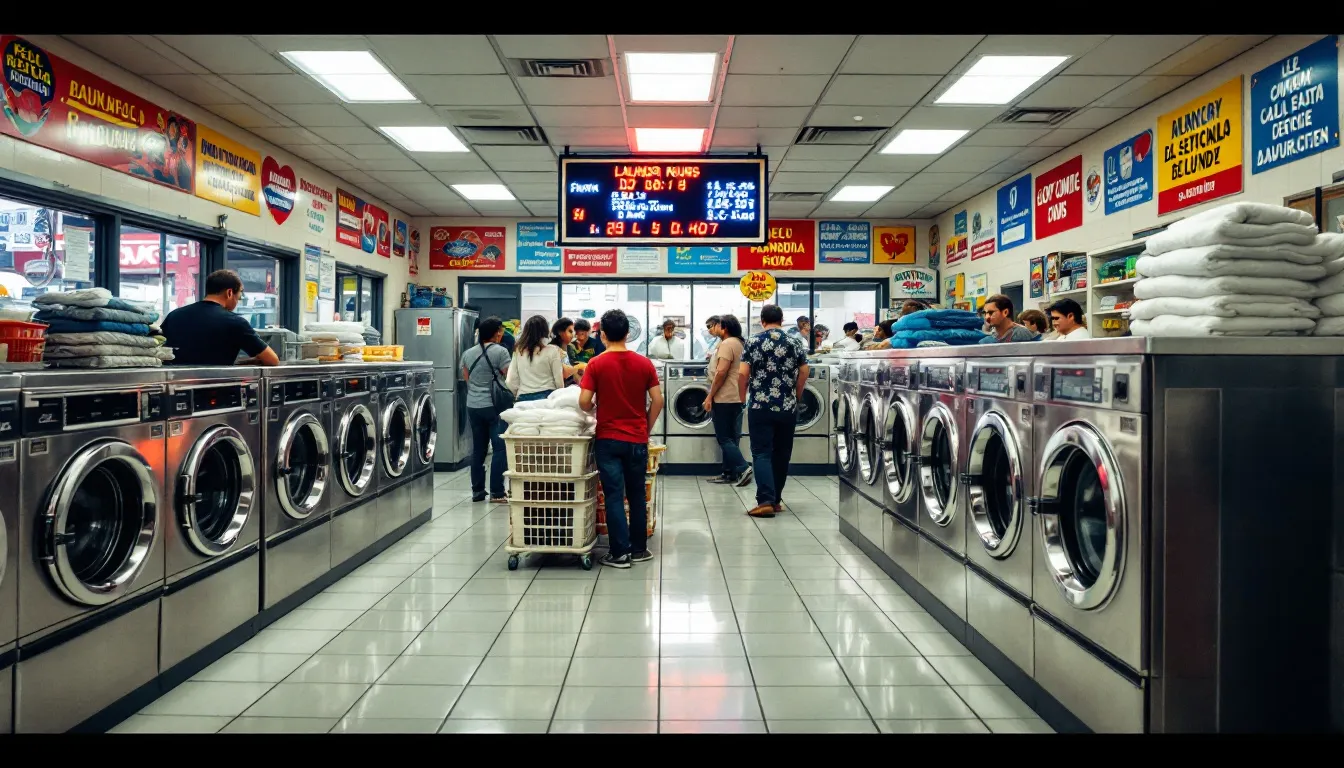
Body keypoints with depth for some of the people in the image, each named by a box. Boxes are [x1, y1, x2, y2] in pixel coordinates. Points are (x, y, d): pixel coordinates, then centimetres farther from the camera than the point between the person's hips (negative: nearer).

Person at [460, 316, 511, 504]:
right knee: (500, 448, -1)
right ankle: (497, 493, -2)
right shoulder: (500, 351, -11)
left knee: (478, 449, 12)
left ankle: (477, 490, 16)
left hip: (473, 406, 6)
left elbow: (466, 378, 15)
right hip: (494, 405, -6)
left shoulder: (468, 353, 8)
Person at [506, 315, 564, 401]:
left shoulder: (518, 351, 2)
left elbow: (511, 382, 3)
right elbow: (559, 380, -4)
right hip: (547, 397, -3)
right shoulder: (552, 350, -7)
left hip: (524, 399, 3)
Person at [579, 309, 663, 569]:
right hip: (637, 440, 2)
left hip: (608, 439, -2)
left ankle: (620, 553, 5)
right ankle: (639, 549, 21)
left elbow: (584, 402, -11)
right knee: (637, 496, 14)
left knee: (614, 496, 3)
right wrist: (647, 428, 10)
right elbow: (657, 401, -2)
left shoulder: (596, 364, -7)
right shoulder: (644, 363, -1)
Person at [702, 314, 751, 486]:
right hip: (737, 398, 9)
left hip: (724, 398, -9)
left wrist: (710, 396, -16)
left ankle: (742, 468, -13)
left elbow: (721, 372, -20)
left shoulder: (727, 344, -14)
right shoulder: (740, 344, 16)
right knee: (730, 437, 11)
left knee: (724, 438, -5)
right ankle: (729, 473, 14)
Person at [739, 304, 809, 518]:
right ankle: (776, 499, 21)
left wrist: (743, 398, 7)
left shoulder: (753, 342, -3)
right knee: (782, 454, 13)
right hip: (787, 407, 3)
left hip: (760, 406, -3)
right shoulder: (795, 343, 5)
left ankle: (766, 501, -13)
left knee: (762, 453, -1)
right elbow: (803, 374, 6)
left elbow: (743, 374, -7)